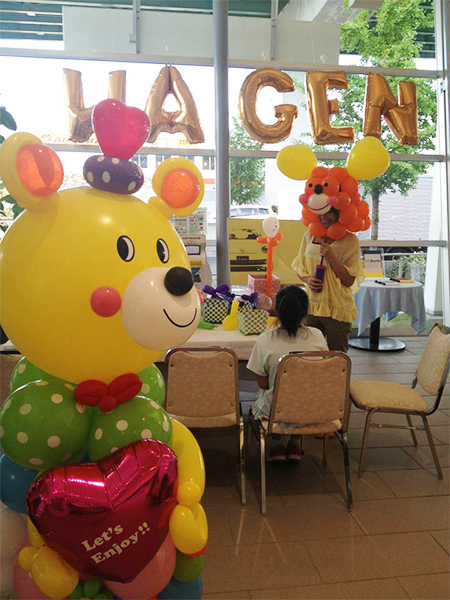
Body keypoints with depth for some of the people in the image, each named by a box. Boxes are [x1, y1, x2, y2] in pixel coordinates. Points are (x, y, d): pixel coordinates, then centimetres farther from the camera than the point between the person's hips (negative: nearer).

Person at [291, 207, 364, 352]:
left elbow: (349, 280, -8)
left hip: (337, 309, -4)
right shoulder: (309, 236, 8)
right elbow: (299, 266, 17)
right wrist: (307, 279, -4)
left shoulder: (349, 240, -6)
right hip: (311, 307, 4)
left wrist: (331, 256, -17)